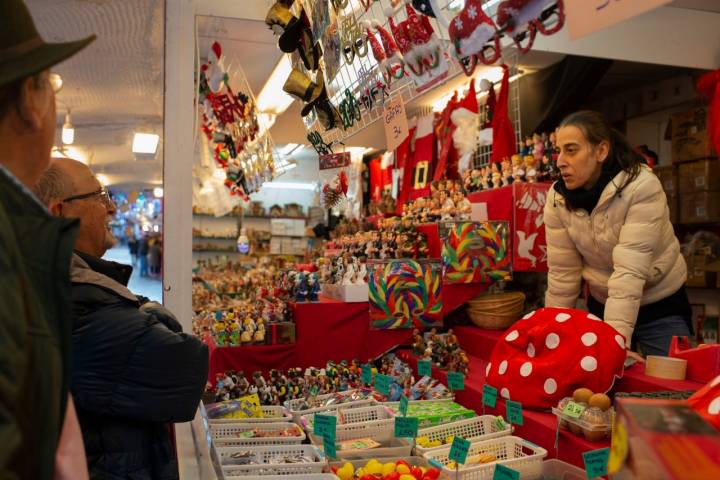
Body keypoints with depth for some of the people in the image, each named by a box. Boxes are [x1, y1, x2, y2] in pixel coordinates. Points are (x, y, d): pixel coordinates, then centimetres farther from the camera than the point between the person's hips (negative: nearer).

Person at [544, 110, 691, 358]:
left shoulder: (642, 186, -24)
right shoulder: (558, 196, -11)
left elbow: (630, 269, -31)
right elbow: (562, 271, -9)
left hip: (660, 306, -3)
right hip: (603, 304, 4)